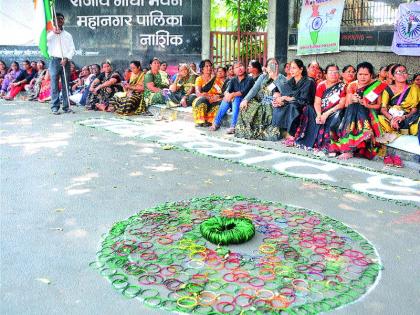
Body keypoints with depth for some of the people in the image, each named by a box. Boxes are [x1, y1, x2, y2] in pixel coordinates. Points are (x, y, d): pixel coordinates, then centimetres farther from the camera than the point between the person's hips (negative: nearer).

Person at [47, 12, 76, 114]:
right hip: (54, 61, -2)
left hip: (65, 62, 2)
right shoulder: (50, 34, 11)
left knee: (66, 85, 2)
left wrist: (66, 59, -9)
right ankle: (55, 107, -5)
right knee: (54, 85, -5)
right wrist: (54, 32, -22)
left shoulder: (67, 35, 16)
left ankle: (66, 106, 5)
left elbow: (72, 49, 7)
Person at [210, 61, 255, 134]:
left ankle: (233, 126, -41)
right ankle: (216, 123, -21)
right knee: (225, 99, -22)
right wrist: (227, 95, -29)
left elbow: (244, 91, -21)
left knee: (236, 99, -33)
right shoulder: (233, 80, 10)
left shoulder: (249, 79, -6)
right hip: (235, 102, 5)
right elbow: (228, 91, -4)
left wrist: (233, 94, -34)